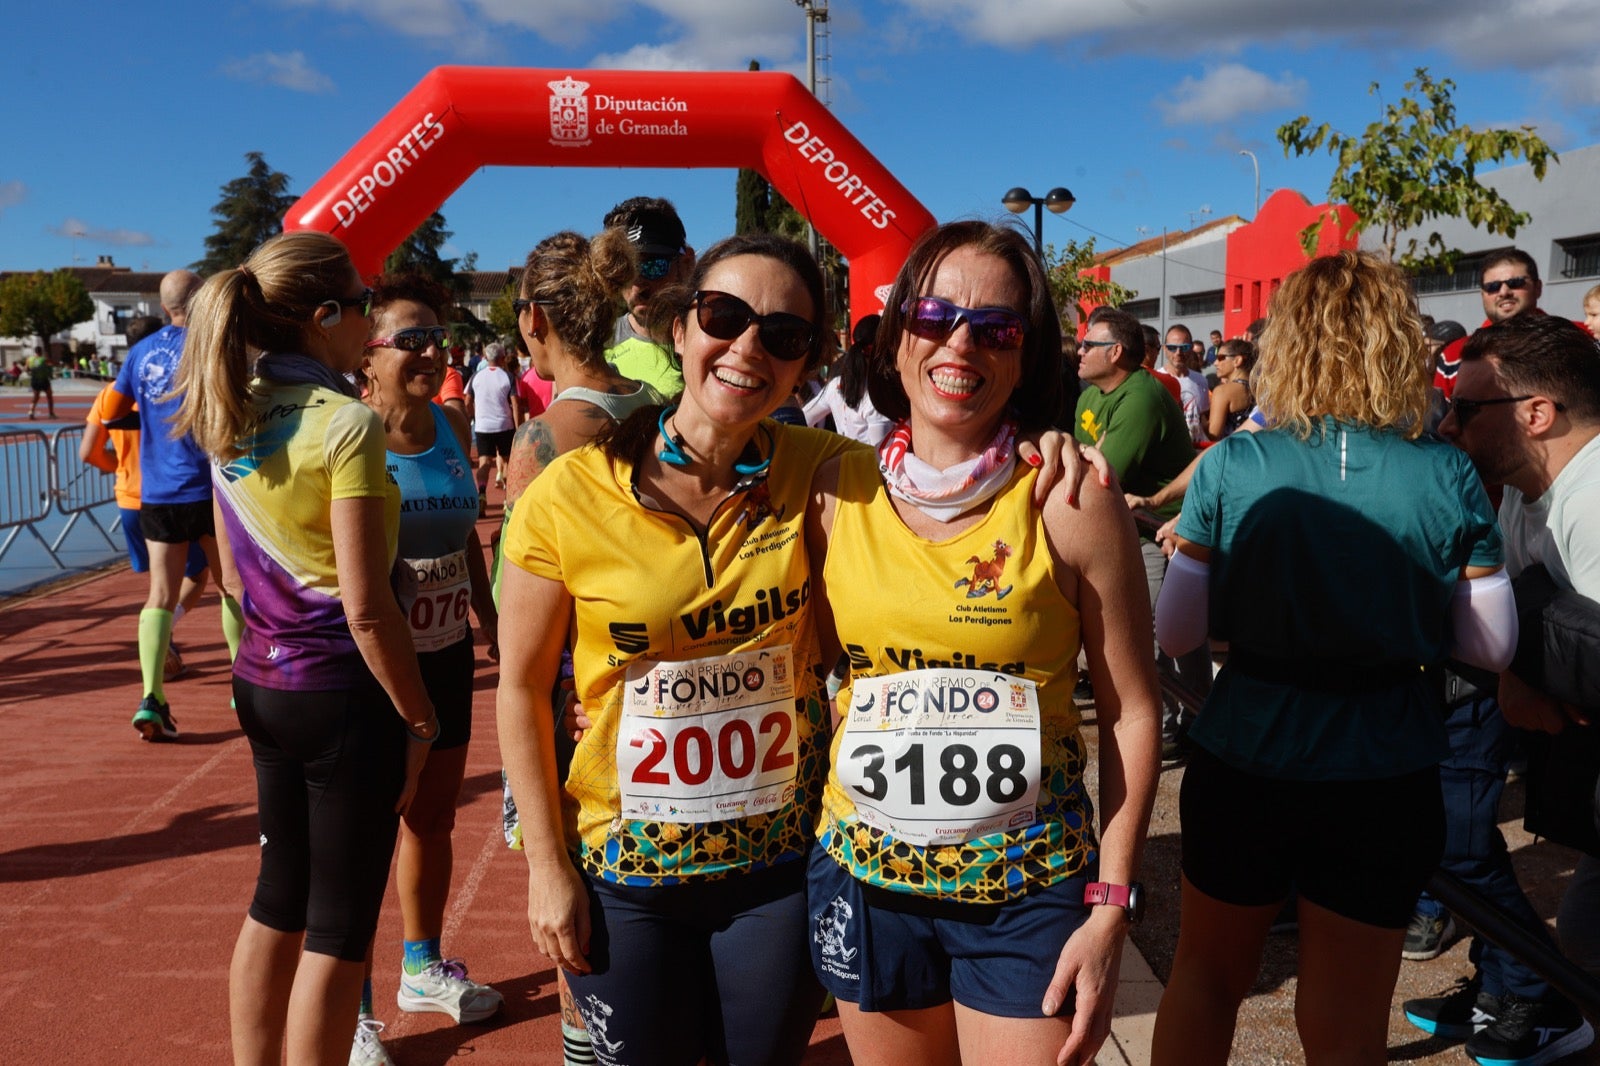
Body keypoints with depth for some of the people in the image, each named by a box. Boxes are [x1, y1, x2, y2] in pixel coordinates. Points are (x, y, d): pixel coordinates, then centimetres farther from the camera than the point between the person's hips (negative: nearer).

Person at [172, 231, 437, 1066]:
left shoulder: (229, 421, 6)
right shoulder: (346, 422, -18)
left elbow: (234, 573, 14)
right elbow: (365, 607, -20)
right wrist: (419, 720, -12)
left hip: (261, 684, 8)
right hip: (344, 692, -8)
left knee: (277, 901, 21)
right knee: (338, 926, 6)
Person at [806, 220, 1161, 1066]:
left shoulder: (1069, 497, -11)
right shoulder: (837, 492, -3)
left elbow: (1131, 711, -6)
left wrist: (1110, 906, -8)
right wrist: (804, 821, 5)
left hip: (1028, 890, -2)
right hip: (862, 877, 3)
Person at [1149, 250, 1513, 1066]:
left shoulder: (1229, 468, -11)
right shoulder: (1448, 478, -8)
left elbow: (1175, 631, -7)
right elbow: (1491, 645, 0)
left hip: (1242, 761, 0)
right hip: (1385, 779, 1)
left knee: (1205, 971, 24)